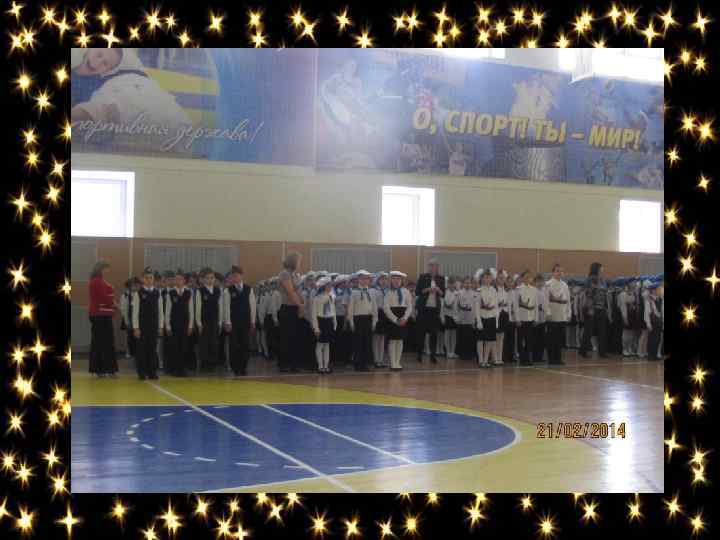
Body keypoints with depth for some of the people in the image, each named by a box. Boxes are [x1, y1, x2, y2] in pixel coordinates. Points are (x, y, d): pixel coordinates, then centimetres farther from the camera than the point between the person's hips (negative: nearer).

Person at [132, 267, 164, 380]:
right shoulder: (139, 294, -4)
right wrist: (136, 328, -8)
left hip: (154, 326, 3)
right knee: (142, 349, 2)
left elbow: (160, 311, 7)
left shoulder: (157, 293, 5)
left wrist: (161, 326, 5)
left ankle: (152, 372, 13)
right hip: (142, 326, -3)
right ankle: (142, 372, 8)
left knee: (153, 349, 6)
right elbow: (135, 311, -5)